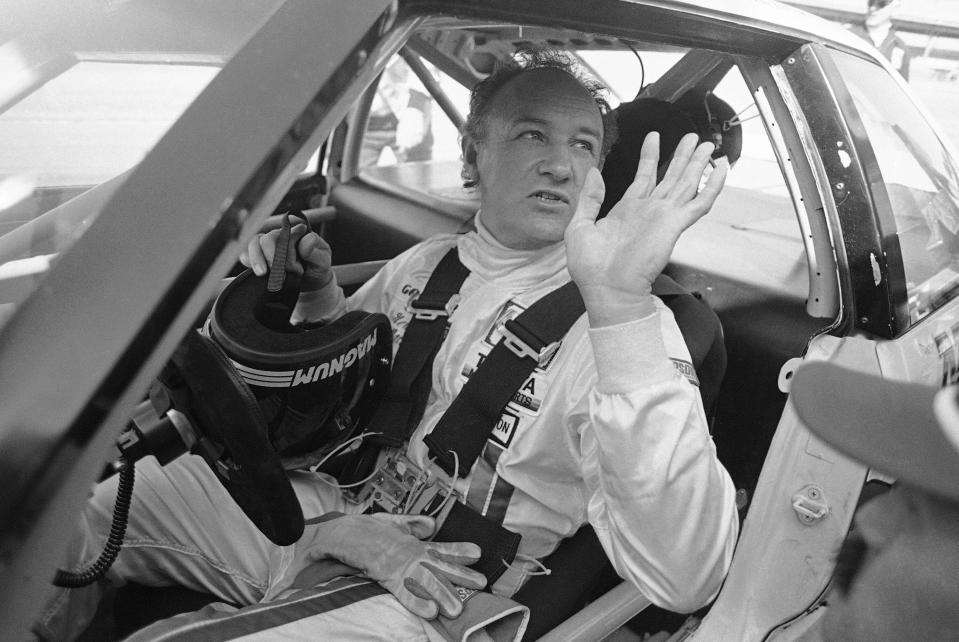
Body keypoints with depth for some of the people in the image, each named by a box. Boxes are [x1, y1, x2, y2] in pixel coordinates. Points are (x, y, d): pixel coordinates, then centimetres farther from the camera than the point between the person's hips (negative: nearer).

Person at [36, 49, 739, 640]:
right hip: (323, 504, 6)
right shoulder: (428, 261, 2)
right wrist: (316, 290, -3)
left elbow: (683, 581, -34)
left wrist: (620, 304, -45)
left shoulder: (625, 321, -20)